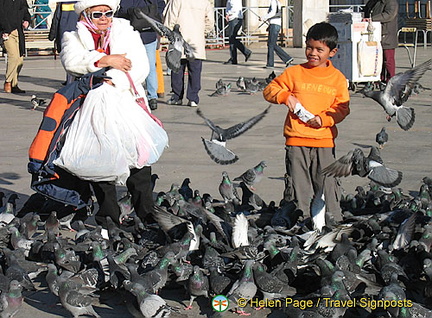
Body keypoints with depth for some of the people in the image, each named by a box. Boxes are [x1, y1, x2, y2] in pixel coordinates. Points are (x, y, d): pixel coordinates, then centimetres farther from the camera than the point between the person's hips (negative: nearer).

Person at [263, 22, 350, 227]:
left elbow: (342, 107, 5)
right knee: (297, 187, 4)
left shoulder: (337, 78, 5)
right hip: (296, 141, 0)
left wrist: (324, 118, -11)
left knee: (327, 186, 3)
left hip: (324, 141, 0)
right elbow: (269, 90, 8)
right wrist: (286, 96, -10)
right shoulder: (294, 73, 4)